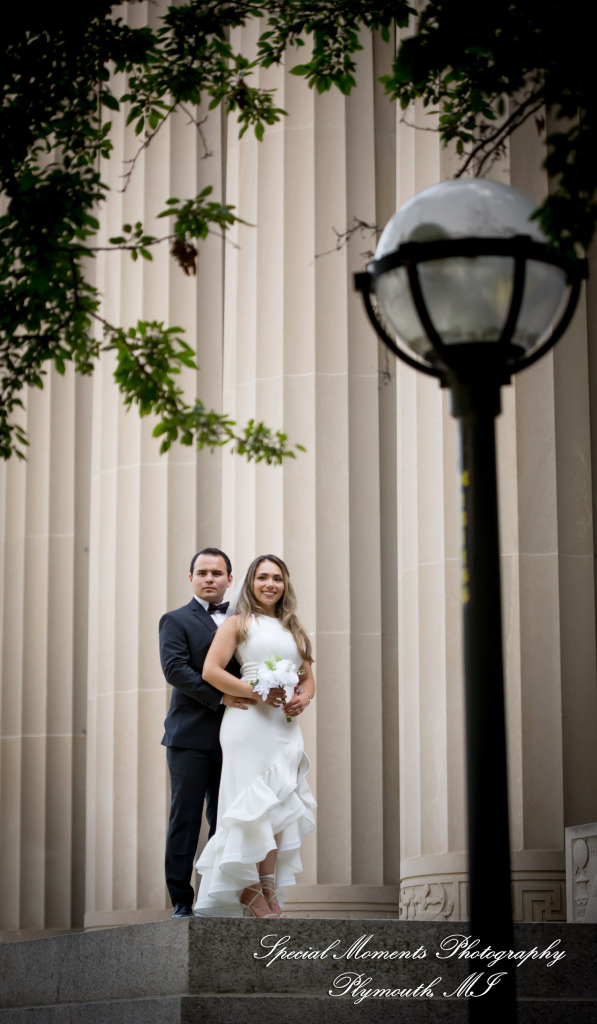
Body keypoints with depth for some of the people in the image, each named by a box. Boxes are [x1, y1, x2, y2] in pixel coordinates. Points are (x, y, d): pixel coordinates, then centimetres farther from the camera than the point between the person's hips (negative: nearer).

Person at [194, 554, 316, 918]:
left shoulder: (294, 629, 21)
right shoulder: (239, 623, 5)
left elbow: (309, 679, 23)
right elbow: (211, 670, -5)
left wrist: (303, 699, -1)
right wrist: (254, 692, -15)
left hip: (286, 725, 5)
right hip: (249, 723, -5)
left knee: (278, 808, 0)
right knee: (258, 805, -10)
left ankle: (267, 891, 1)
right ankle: (250, 888, -4)